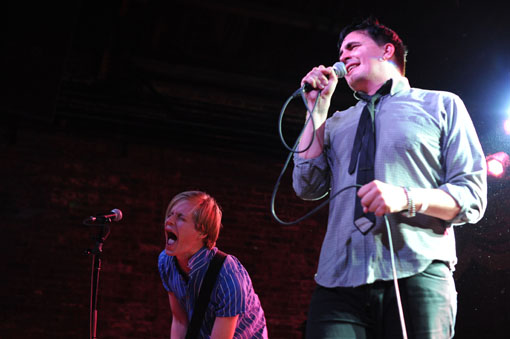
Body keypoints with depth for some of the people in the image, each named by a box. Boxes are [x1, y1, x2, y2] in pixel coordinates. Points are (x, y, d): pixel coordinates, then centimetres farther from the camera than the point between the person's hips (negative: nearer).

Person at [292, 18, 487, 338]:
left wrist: (406, 198, -15)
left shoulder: (441, 105, 12)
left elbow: (473, 197, 3)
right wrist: (318, 107, 13)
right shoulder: (337, 123, 24)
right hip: (339, 282, 3)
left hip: (418, 276, -2)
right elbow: (308, 187, 11)